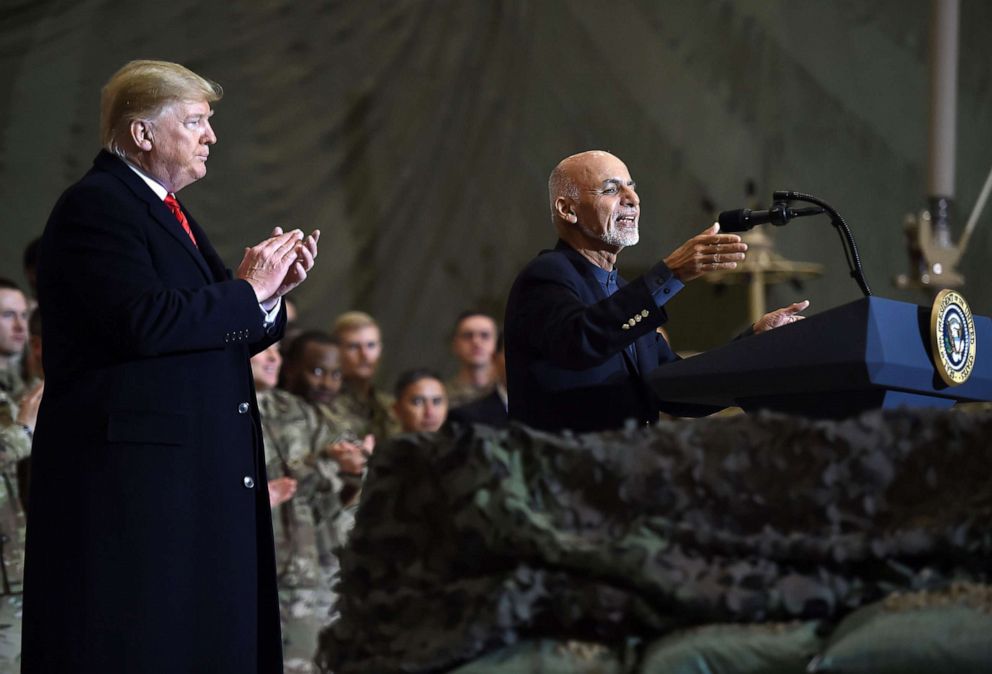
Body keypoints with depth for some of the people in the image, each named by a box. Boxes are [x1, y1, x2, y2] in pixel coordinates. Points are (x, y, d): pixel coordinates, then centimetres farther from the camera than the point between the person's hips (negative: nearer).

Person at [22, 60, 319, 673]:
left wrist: (271, 291, 5)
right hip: (131, 480, -10)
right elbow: (145, 321, -23)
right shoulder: (95, 206, -9)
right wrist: (248, 291, -12)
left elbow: (219, 339, 22)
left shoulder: (172, 217, 22)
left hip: (201, 477, 10)